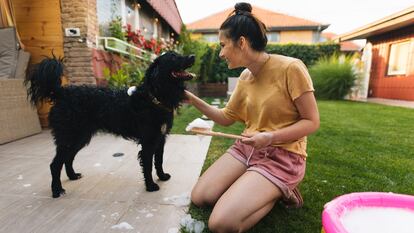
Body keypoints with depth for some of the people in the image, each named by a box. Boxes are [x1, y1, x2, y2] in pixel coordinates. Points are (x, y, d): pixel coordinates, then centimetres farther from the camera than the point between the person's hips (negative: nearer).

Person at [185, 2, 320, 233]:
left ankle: (279, 192, 3)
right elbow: (226, 118, 12)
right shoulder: (245, 77, 5)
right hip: (247, 148, 7)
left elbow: (312, 122, -11)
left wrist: (271, 137, -24)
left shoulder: (290, 68, -15)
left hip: (281, 155, -6)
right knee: (199, 198, -2)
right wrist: (193, 99, 4)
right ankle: (263, 189, 11)